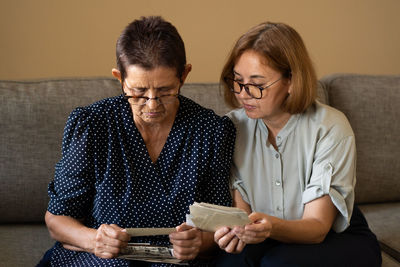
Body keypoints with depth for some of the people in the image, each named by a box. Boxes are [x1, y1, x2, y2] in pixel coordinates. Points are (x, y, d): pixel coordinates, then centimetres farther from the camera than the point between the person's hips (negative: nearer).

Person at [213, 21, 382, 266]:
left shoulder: (330, 129, -18)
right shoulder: (235, 126, -6)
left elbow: (317, 226, -20)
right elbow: (241, 209, -7)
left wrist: (273, 227, -42)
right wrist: (234, 229, -33)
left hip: (340, 239, -2)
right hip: (271, 240, 2)